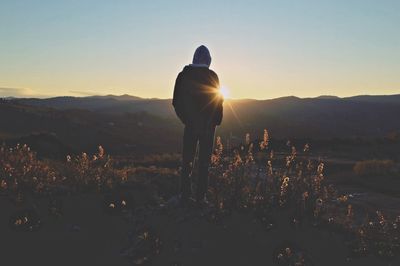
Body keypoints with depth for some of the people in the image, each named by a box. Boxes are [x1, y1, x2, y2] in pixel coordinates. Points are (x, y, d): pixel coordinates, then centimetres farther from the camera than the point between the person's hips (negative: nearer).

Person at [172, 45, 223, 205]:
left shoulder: (183, 75, 0)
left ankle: (185, 194, 10)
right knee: (204, 160, 4)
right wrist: (216, 121, 5)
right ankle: (200, 196, 5)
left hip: (190, 124, 2)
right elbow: (217, 100, -6)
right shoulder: (211, 76, -8)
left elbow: (176, 101, 3)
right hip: (208, 124, -2)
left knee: (187, 159, 10)